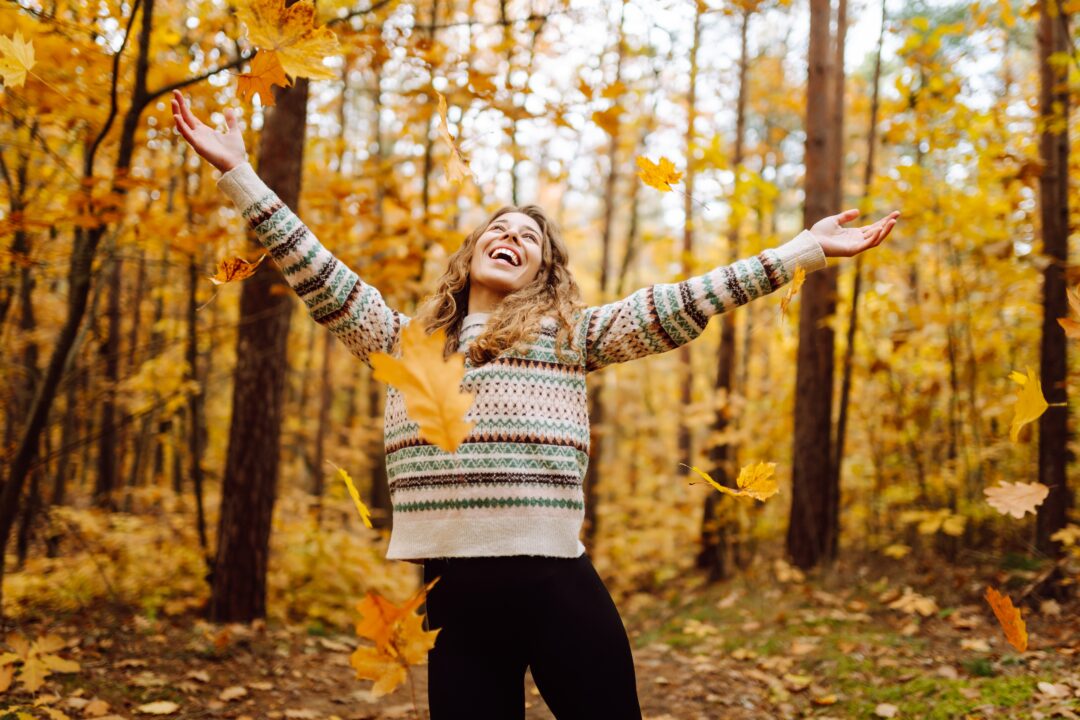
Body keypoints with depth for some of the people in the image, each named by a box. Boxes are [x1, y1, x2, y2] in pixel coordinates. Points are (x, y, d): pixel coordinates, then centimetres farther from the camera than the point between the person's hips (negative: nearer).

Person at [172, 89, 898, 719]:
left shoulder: (568, 335, 11)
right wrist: (237, 172, 11)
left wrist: (809, 246, 2)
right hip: (454, 597, 2)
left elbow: (681, 304, 6)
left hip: (556, 585, -2)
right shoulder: (404, 342, 18)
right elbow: (322, 278, 14)